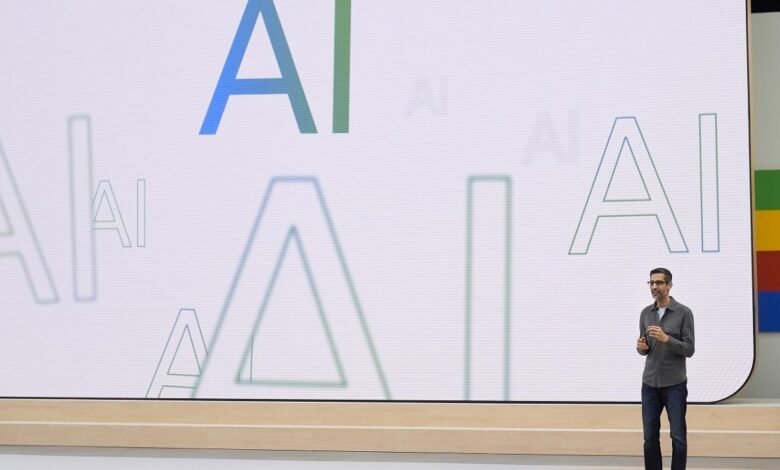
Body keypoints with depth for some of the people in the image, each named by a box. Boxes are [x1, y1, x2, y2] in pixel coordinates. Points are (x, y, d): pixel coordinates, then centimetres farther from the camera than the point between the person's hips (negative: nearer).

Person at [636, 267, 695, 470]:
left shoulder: (684, 312, -7)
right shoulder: (646, 313, 9)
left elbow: (689, 349, -11)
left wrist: (666, 339, -25)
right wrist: (641, 347, -9)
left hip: (674, 384, -4)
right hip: (650, 383, 4)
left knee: (678, 436, -1)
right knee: (650, 437, 5)